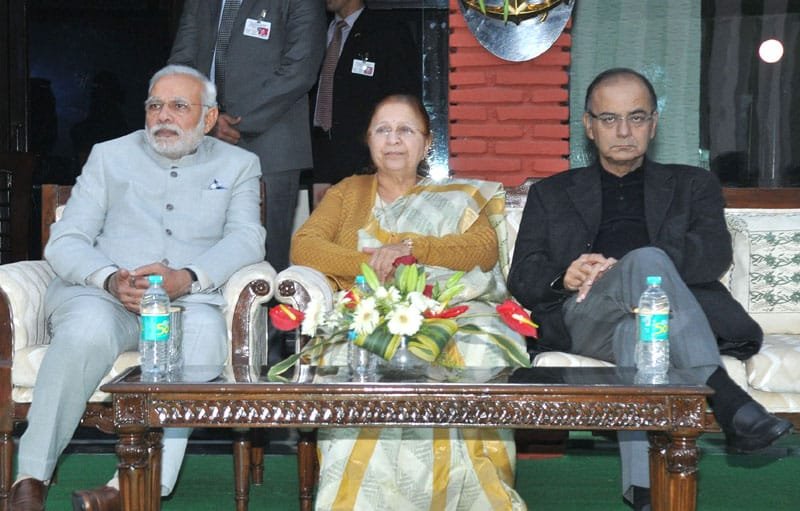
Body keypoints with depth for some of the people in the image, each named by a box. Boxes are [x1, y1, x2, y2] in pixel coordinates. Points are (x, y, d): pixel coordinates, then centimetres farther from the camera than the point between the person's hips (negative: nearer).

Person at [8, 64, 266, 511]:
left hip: (190, 298, 0)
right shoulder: (110, 157, 18)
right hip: (100, 294, 0)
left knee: (205, 329, -36)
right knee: (90, 328, -35)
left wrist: (186, 278, -20)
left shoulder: (239, 165, 18)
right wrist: (110, 280, -15)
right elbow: (64, 241, 8)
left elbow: (247, 240, 1)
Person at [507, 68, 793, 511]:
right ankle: (722, 393, -49)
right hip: (582, 317, 0)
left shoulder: (692, 185, 28)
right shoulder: (552, 194, 31)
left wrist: (618, 269, -11)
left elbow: (715, 253, 6)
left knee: (636, 330, -41)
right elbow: (522, 279, 17)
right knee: (647, 261, -35)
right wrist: (564, 278, -10)